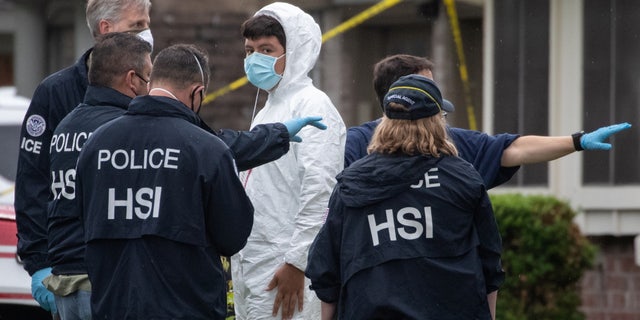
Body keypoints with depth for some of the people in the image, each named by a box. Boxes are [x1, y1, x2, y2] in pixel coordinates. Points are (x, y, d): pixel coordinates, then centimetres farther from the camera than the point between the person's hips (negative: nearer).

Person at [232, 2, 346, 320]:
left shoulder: (312, 106, -8)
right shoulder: (266, 113, 20)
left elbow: (320, 190, -18)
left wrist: (296, 263, -21)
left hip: (286, 268, -9)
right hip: (248, 265, 9)